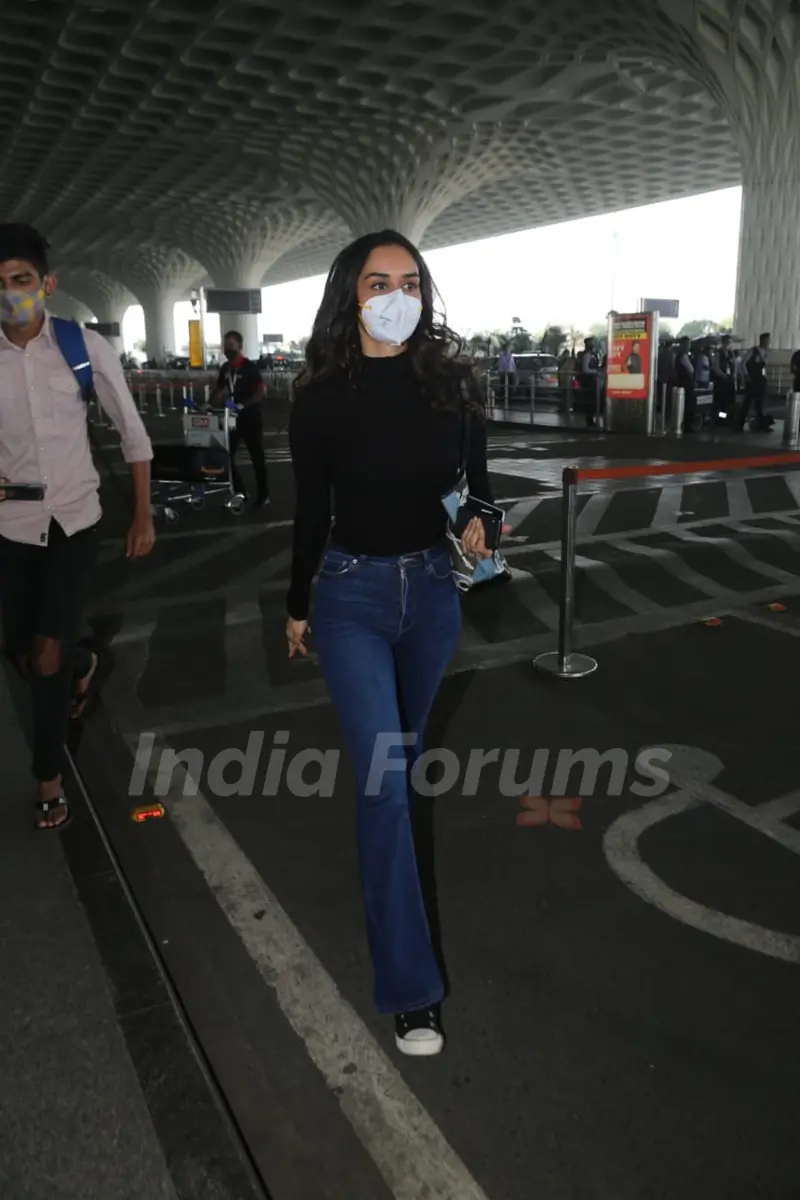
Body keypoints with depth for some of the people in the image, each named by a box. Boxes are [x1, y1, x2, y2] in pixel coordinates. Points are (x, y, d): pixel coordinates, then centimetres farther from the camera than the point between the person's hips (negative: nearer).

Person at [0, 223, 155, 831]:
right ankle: (83, 664, 50)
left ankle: (50, 780, 16)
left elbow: (133, 433, 0)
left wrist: (143, 516, 1)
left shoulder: (86, 347, -9)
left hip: (74, 522, -2)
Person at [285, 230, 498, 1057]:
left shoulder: (450, 379, -3)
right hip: (353, 594, -3)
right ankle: (410, 987, 4)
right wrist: (297, 606, 8)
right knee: (384, 779, -7)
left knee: (405, 751, 22)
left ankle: (381, 855, 54)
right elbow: (311, 509, 0)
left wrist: (478, 525, -13)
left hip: (433, 587, 3)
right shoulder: (322, 394, -9)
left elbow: (476, 479, 9)